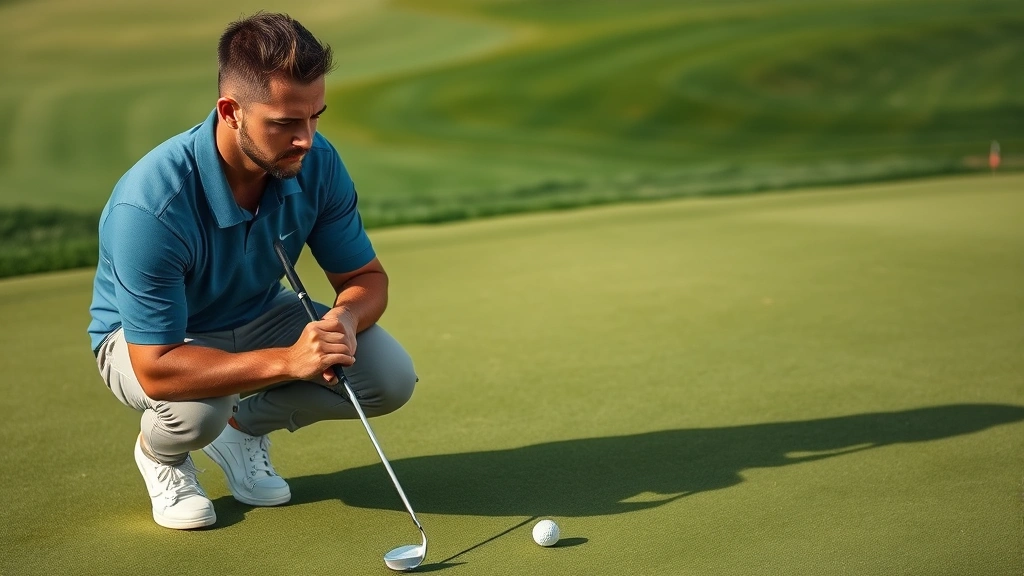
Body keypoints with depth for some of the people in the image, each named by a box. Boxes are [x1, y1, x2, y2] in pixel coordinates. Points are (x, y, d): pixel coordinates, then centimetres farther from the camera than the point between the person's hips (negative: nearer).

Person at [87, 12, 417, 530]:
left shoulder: (318, 164, -21)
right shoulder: (149, 205, -37)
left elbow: (365, 276, -7)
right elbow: (156, 370, -36)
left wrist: (346, 320, -31)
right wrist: (287, 361, -44)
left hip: (260, 316, 5)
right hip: (149, 340, -5)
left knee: (391, 376, -16)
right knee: (196, 409, -39)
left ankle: (244, 425, 10)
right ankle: (158, 450, 2)